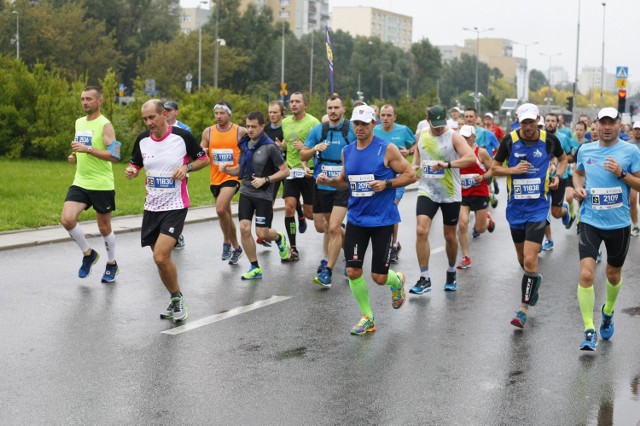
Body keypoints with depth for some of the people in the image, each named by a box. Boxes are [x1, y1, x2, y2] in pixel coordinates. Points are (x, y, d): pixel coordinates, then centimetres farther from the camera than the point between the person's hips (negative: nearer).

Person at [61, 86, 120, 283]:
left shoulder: (105, 125, -11)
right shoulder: (79, 122, 11)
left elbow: (114, 155, -20)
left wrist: (87, 149, -25)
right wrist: (75, 156, 5)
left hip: (102, 185, -6)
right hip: (80, 183, 6)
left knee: (104, 228, 7)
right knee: (67, 219, -13)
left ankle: (111, 264, 30)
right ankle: (88, 254, 10)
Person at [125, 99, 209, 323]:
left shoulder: (182, 136, -10)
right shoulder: (142, 139, 2)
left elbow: (204, 159, 2)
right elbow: (135, 165, 14)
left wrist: (186, 167, -15)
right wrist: (131, 171, -9)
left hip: (175, 206, -5)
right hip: (152, 206, 5)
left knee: (160, 257, -17)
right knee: (162, 259, 11)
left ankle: (177, 299, 4)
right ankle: (176, 301, 29)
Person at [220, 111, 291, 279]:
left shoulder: (270, 147, -12)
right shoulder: (245, 144, 6)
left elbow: (285, 171, -10)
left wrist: (265, 180, -18)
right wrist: (226, 169, -2)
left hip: (263, 195, -5)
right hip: (246, 193, 5)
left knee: (262, 233, -5)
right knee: (244, 228, -7)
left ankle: (279, 238, 33)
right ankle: (255, 268, 6)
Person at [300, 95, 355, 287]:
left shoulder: (352, 130, -5)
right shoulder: (318, 130, 4)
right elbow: (302, 155, 6)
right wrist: (315, 149, -13)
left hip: (343, 186, -4)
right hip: (321, 186, 5)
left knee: (333, 228, -14)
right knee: (321, 226, 14)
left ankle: (327, 271, -8)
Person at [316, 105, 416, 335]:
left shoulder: (387, 149, -9)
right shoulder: (347, 152, 6)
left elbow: (410, 175, -5)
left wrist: (386, 183, -19)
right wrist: (329, 181, -1)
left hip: (382, 220, -4)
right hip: (356, 219, 4)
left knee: (379, 277, -2)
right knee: (353, 271, -4)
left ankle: (398, 281, 36)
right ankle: (367, 318, 14)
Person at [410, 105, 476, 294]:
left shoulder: (453, 137, -10)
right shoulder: (422, 135, 4)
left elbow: (471, 158, -24)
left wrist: (447, 164, -35)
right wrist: (414, 166, 4)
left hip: (450, 194, -2)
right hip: (427, 191, 2)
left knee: (449, 236, 10)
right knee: (421, 231, -15)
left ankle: (451, 273, 35)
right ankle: (424, 279, -8)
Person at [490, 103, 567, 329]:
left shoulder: (549, 140, -3)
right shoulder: (509, 140, -3)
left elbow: (563, 158, 17)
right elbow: (494, 167, 5)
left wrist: (557, 175, -2)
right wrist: (513, 170, -13)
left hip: (538, 208, -2)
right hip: (515, 208, 3)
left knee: (530, 260, -13)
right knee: (522, 258, 15)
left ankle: (524, 308, -5)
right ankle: (534, 280, 46)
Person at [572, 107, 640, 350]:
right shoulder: (585, 150, 4)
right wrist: (578, 186, 2)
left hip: (619, 224, 0)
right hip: (590, 221, 1)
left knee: (613, 274, 15)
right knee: (586, 274, -14)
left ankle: (608, 311, 46)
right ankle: (589, 331, -6)